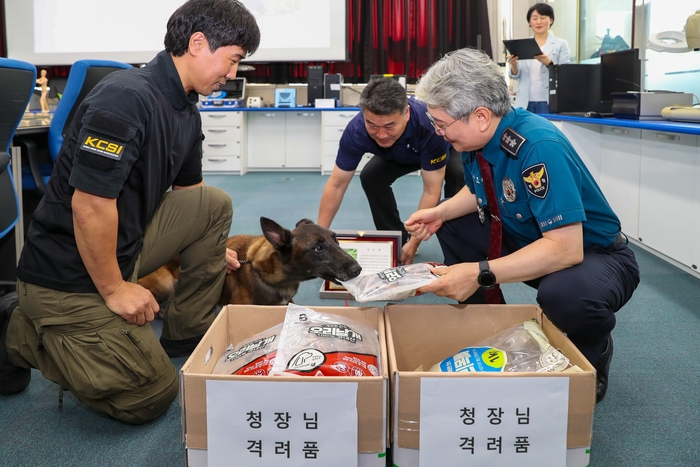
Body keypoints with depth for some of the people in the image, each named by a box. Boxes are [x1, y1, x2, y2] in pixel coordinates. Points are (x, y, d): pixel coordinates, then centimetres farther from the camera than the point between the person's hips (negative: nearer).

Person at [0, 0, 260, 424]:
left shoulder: (187, 112, 5)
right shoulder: (127, 98, -25)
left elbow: (187, 192, 20)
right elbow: (90, 204, -27)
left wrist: (212, 251, 19)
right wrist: (114, 289, -19)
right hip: (70, 277, -9)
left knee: (215, 203, 1)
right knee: (152, 396, -4)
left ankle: (186, 338, 11)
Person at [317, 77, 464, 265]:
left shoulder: (429, 125, -44)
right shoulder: (356, 131, -35)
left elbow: (431, 191, -37)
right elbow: (337, 185, -24)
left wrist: (415, 242, -36)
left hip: (448, 148, -3)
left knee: (459, 176, -32)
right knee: (370, 176, -18)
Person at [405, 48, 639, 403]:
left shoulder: (539, 146, -32)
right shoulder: (475, 138, -8)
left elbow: (565, 247, -36)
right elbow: (477, 192, 14)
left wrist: (480, 275, -40)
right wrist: (439, 212, -7)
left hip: (593, 255, -8)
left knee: (563, 294, -39)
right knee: (451, 226, 1)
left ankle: (593, 355, -2)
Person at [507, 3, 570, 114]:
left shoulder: (561, 44, 3)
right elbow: (515, 76, 8)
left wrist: (549, 63, -23)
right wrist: (513, 65, -13)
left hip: (549, 103, -2)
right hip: (525, 103, 2)